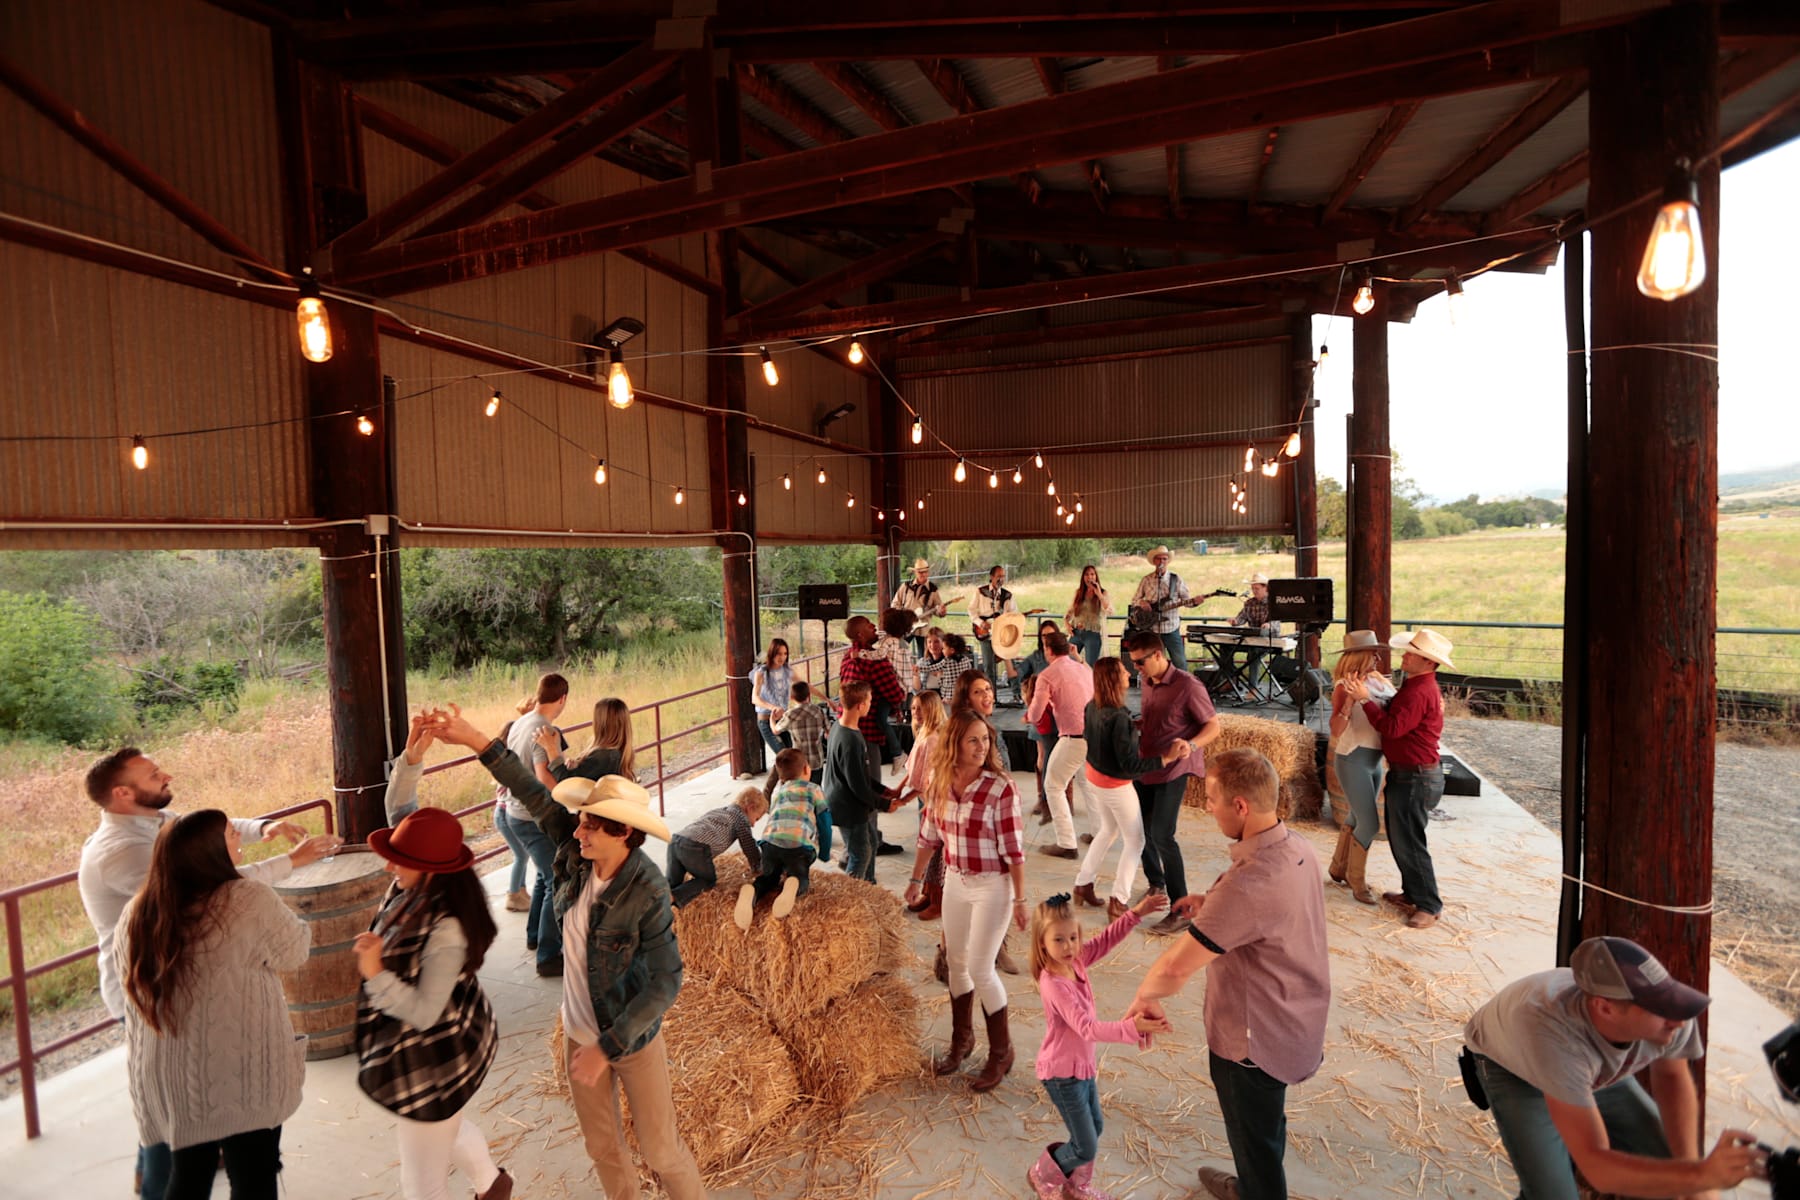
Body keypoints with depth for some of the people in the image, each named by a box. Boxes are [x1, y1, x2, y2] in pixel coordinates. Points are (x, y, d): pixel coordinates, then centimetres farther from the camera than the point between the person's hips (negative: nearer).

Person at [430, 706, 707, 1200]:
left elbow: (665, 982, -27)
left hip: (633, 1037, -5)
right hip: (578, 1031, 6)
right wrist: (477, 741, -9)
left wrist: (607, 1048, -24)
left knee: (660, 1149, 11)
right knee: (601, 1145, 23)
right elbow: (535, 796, -9)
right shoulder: (577, 853, -15)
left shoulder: (647, 894, -30)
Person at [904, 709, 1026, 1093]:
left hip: (992, 886, -5)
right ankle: (961, 1039, 40)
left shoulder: (1000, 788, -21)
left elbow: (1013, 849, -16)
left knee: (980, 970, 0)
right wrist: (917, 878, 11)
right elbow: (929, 835, 6)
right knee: (956, 963, 17)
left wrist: (1019, 899, -13)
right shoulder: (940, 783, -6)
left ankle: (1001, 1051, 24)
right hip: (955, 882, 5)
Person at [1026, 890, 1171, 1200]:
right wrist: (1132, 1028, -49)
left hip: (1083, 1064, 8)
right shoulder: (1054, 985, -33)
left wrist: (1136, 913, -14)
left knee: (1095, 1128, 24)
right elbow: (1087, 1028, -39)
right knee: (1086, 1148, 5)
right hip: (1063, 1073, -8)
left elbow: (1106, 939, -2)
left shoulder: (1075, 959, -9)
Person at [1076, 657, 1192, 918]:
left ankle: (1083, 885, 34)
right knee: (1135, 841, 11)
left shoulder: (1091, 708, -6)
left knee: (1108, 830, 27)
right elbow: (1130, 764, -28)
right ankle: (1118, 903, 14)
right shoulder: (1118, 717, -30)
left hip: (1094, 776, 8)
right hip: (1116, 785, -8)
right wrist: (1167, 758, -30)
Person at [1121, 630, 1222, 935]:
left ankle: (1181, 910, -1)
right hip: (1144, 766, 8)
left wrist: (1190, 745, -30)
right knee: (1141, 829, 15)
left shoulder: (1187, 686, -16)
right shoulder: (1147, 682, 8)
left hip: (1172, 771, -8)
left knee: (1162, 835, -12)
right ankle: (1156, 885, 37)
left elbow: (1214, 726, -14)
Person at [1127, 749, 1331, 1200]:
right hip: (1295, 1022, 9)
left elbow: (1175, 968, -34)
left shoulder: (1248, 884, -38)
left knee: (1256, 1138, 18)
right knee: (1265, 1124, 32)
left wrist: (1144, 997, -15)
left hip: (1255, 1039, -9)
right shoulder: (1295, 846, -10)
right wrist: (1210, 903, 1)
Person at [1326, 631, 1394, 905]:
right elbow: (1336, 730, -23)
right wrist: (1349, 698, -32)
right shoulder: (1345, 686, -16)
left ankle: (1338, 869, 36)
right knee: (1370, 824, -3)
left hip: (1375, 760, 8)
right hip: (1354, 761, -8)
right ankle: (1356, 879, 17)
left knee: (1357, 819, 18)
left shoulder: (1379, 682, 5)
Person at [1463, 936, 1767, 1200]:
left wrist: (1691, 1165, -12)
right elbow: (1597, 1167, -41)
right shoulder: (1552, 1035, -48)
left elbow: (1671, 1075, -6)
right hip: (1511, 1066, -5)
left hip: (1596, 1065, 5)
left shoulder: (1667, 1010, -32)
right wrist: (1701, 1175, -51)